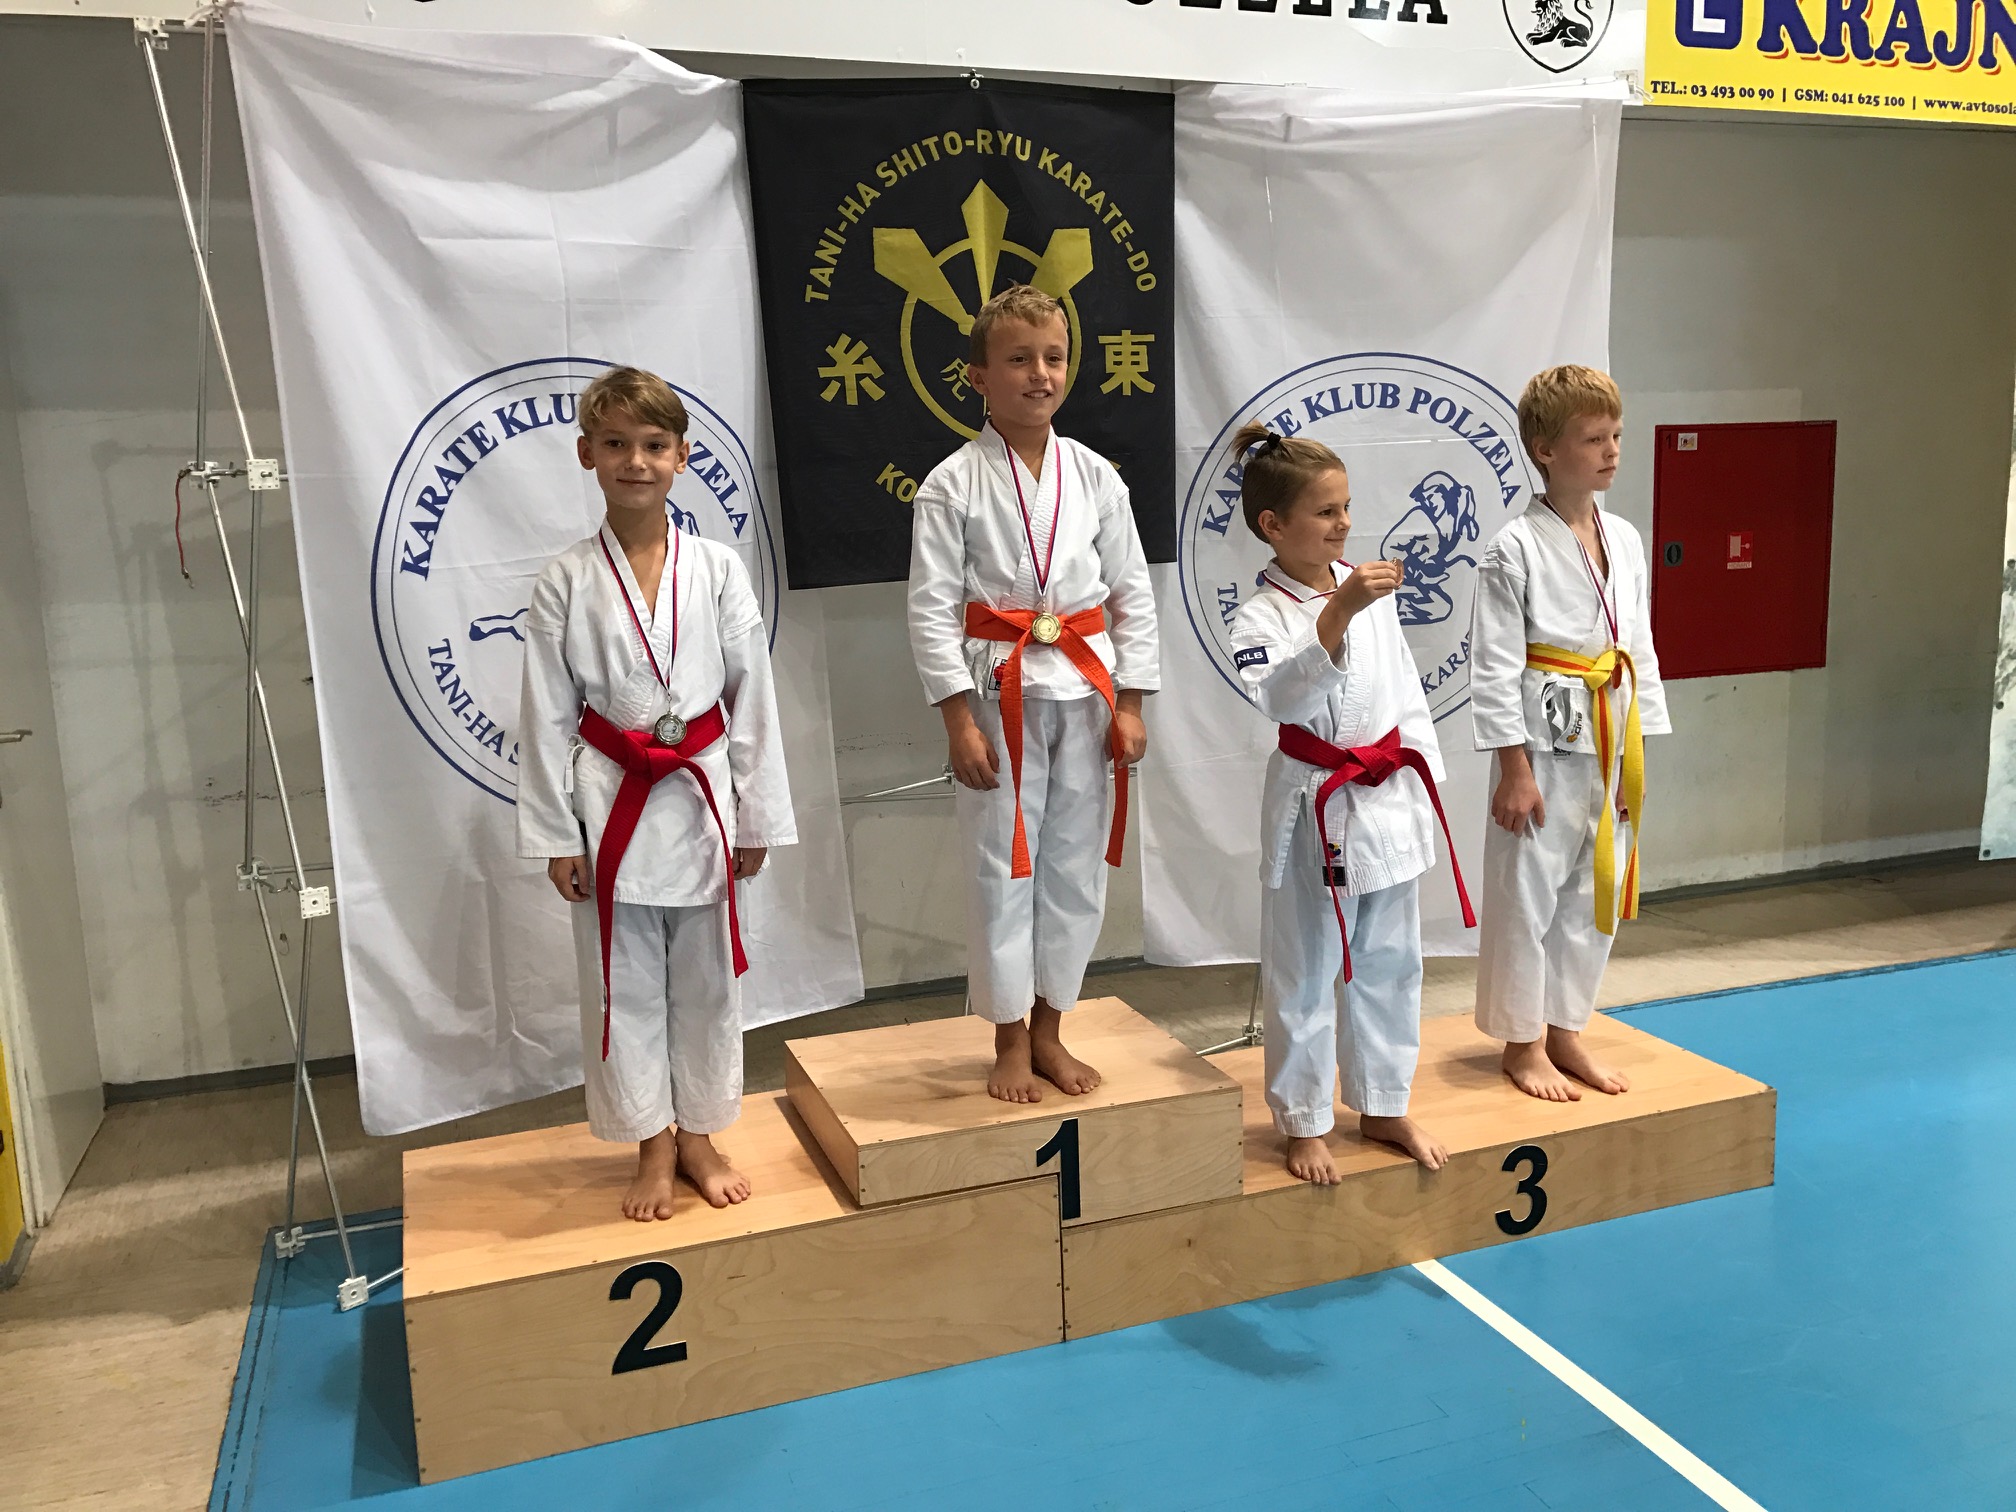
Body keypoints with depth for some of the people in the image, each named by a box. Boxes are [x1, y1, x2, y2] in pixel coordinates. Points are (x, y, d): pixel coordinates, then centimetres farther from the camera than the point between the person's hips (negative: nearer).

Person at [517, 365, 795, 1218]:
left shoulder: (717, 571, -2)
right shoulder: (565, 584, -3)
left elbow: (751, 697, 2)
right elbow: (547, 717, -1)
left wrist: (756, 817, 2)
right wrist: (555, 836, -2)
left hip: (701, 796, 1)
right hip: (610, 802, 0)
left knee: (705, 977, 11)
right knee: (623, 982, 9)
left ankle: (698, 1134, 30)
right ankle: (652, 1145, 26)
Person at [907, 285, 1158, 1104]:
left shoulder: (1094, 477, 4)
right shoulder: (953, 484, -6)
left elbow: (1133, 594, 6)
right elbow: (932, 608, -8)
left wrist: (1129, 703, 1)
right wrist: (959, 718, -12)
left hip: (1086, 691, 4)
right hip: (1000, 690, -3)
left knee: (1075, 865, 10)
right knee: (1002, 867, 5)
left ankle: (1048, 1028, 28)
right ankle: (1010, 1041, 22)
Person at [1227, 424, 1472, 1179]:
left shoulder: (1367, 586, 3)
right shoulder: (1260, 616, -14)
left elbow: (1405, 688, 11)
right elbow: (1280, 698, -33)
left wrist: (1421, 777, 11)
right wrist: (1337, 615, -41)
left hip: (1389, 802, 6)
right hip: (1316, 811, -6)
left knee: (1389, 964, 17)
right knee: (1305, 974, 7)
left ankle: (1384, 1108, 34)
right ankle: (1305, 1123, 24)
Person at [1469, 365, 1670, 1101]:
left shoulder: (1625, 540, 7)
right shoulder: (1515, 550, -13)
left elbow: (1640, 649, 12)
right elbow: (1496, 667, -13)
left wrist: (1636, 754, 10)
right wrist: (1515, 770, -14)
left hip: (1610, 745, 7)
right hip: (1545, 744, -7)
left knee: (1596, 894, 14)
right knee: (1527, 894, 3)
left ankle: (1566, 1032, 31)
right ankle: (1523, 1041, 21)